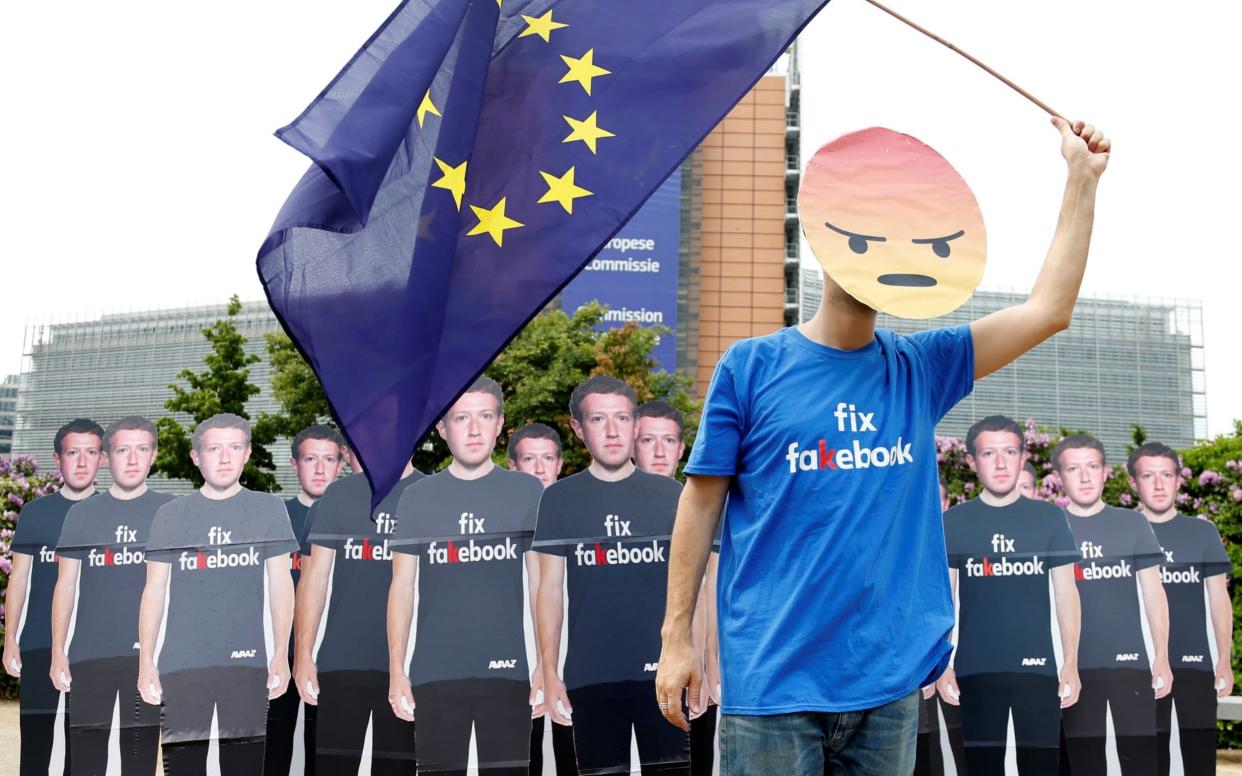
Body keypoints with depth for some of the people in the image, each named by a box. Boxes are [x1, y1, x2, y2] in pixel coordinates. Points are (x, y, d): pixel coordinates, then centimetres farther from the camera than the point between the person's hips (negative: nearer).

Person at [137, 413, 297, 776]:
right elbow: (155, 590, 7)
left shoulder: (268, 508, 5)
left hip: (247, 661, 0)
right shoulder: (171, 515, 6)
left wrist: (281, 654, -2)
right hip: (182, 662, 1)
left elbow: (280, 583, 5)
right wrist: (146, 661, 2)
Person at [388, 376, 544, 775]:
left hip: (508, 670, -1)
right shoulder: (418, 497, 4)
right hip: (435, 672, 1)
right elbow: (403, 585, 6)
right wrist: (396, 669, 1)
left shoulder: (528, 492, 2)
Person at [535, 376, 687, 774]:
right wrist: (550, 673, -1)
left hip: (662, 671, 0)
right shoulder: (559, 499, 3)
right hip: (590, 676, 0)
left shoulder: (670, 494, 4)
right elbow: (551, 588, 4)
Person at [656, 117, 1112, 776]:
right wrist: (676, 637, -5)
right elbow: (701, 501, -1)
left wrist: (1082, 177, 4)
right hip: (771, 679, -3)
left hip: (889, 681, 4)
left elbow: (1048, 309, 5)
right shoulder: (749, 366, -2)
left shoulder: (920, 369, 7)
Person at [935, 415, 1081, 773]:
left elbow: (1066, 594, 6)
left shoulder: (1049, 517, 4)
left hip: (1037, 667, 0)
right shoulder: (953, 522, 3)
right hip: (975, 669, 0)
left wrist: (1071, 663, 0)